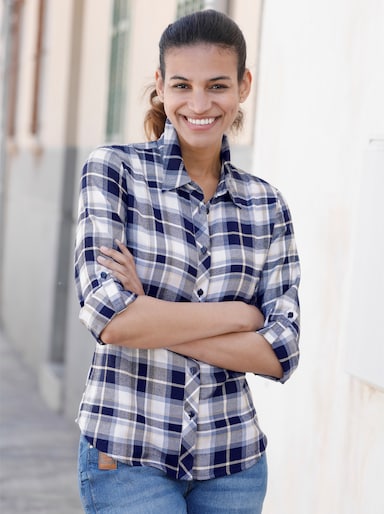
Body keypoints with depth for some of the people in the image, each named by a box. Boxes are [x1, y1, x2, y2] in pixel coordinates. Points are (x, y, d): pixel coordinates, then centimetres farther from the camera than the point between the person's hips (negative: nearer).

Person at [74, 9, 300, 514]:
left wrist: (152, 320, -14)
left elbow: (281, 352, -4)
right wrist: (239, 313, -10)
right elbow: (108, 315, -17)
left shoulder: (265, 204, 3)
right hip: (128, 456, -3)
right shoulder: (113, 169, -6)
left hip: (233, 461, 3)